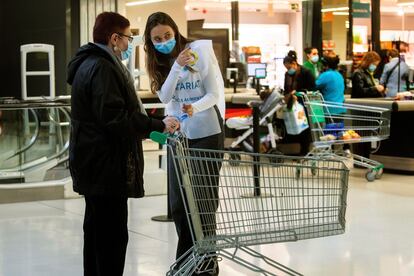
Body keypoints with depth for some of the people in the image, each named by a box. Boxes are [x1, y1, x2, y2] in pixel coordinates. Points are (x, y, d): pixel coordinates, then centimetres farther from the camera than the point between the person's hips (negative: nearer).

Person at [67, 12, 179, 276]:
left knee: (97, 230, 18)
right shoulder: (102, 68, -17)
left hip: (95, 163, 11)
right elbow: (115, 117, -25)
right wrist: (158, 125, -19)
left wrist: (143, 127, 18)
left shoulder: (89, 64, 16)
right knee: (113, 234, -7)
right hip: (106, 165, -11)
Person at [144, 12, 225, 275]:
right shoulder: (158, 63, 5)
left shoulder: (200, 51, -11)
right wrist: (177, 66, -22)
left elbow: (215, 94, -13)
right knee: (178, 201, 7)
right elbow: (165, 96, -9)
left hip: (207, 134, -5)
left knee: (204, 199, -1)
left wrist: (195, 108, -32)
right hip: (178, 135, 5)